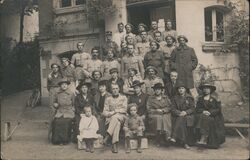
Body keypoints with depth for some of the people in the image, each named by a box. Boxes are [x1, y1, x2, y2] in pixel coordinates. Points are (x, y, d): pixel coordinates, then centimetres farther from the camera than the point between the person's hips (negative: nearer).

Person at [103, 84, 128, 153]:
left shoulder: (123, 98, 12)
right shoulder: (108, 99, 15)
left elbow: (124, 110, 0)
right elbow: (104, 112, 10)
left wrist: (114, 111, -10)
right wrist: (110, 113, -12)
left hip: (121, 117, -1)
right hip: (110, 118, 1)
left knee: (116, 117, -38)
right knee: (117, 123, -36)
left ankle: (107, 136, -43)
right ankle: (115, 145, -43)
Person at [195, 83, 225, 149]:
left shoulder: (214, 99, 10)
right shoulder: (200, 99, 18)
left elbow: (218, 109, -1)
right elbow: (197, 109, 9)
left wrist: (210, 112, -16)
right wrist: (203, 111, -12)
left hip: (213, 117, -2)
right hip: (202, 114, 2)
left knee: (206, 119, -34)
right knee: (200, 117, -32)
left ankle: (202, 140, -39)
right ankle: (205, 140, -36)